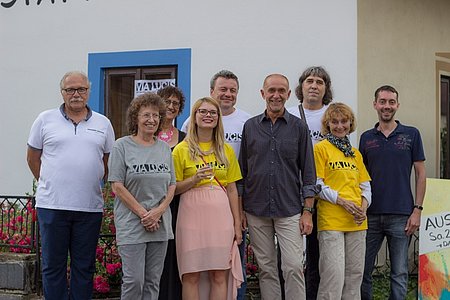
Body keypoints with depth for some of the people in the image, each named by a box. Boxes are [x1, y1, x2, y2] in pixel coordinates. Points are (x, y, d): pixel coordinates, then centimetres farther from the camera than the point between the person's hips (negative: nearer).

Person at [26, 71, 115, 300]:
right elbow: (32, 158, 11)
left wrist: (91, 184, 11)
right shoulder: (46, 120, 4)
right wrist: (49, 184, 9)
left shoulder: (103, 124, 9)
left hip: (90, 207, 2)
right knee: (53, 266, 5)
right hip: (52, 205, -1)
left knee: (84, 267, 8)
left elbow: (109, 161, 17)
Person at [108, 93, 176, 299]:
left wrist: (158, 211, -6)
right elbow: (117, 187, -7)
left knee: (153, 281, 8)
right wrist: (143, 214, -12)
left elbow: (172, 186, 11)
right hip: (131, 225, -4)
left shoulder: (164, 148, 12)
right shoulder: (122, 146, -2)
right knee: (134, 280, -8)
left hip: (160, 225, 5)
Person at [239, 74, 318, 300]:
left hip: (289, 211, -2)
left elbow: (308, 172, 2)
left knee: (293, 267, -7)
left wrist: (308, 211, -4)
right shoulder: (250, 126, 6)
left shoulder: (299, 127, 2)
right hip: (256, 211, 2)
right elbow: (242, 170, 10)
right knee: (266, 269, 7)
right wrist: (239, 209, 6)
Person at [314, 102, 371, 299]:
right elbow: (317, 184, -6)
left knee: (355, 274, 8)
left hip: (357, 222, 6)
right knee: (334, 275, -10)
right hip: (331, 221, -6)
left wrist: (363, 207, -1)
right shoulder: (321, 148, 0)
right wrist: (343, 202, -14)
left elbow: (365, 185, 18)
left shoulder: (355, 153, 18)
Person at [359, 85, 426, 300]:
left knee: (399, 273, 4)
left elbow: (421, 174, 2)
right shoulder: (366, 138, 9)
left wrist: (417, 210, -6)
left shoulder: (411, 135, 3)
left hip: (401, 215, -2)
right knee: (362, 270, 5)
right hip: (370, 215, 2)